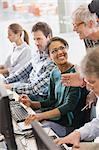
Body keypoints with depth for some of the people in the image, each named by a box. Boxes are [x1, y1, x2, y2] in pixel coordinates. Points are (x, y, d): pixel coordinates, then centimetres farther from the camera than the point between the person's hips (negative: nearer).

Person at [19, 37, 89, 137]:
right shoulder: (54, 73, 9)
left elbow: (70, 105, -23)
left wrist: (42, 116, -34)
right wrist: (32, 104, -3)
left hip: (70, 124, -7)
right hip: (54, 118, 7)